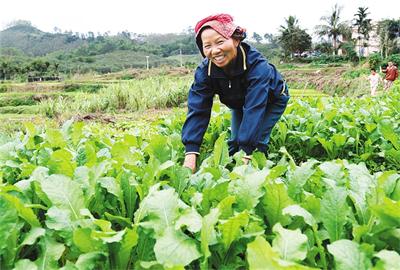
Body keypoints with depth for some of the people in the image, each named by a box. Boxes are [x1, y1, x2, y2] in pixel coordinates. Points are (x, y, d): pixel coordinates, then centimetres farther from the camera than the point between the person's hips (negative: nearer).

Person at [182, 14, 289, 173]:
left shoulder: (256, 64, -42)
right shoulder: (204, 71, -29)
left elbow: (254, 109, -48)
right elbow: (197, 109, -34)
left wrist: (245, 154, -54)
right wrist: (190, 153, -46)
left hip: (272, 101, -4)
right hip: (239, 104, 4)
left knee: (256, 140, -19)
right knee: (235, 142, -2)